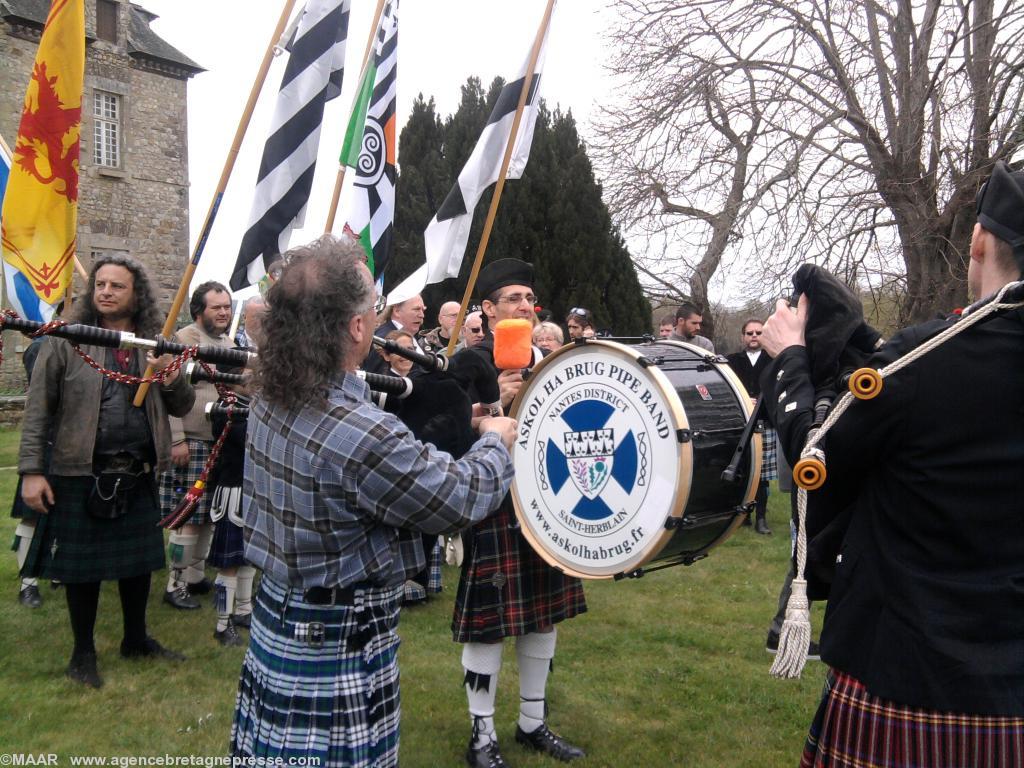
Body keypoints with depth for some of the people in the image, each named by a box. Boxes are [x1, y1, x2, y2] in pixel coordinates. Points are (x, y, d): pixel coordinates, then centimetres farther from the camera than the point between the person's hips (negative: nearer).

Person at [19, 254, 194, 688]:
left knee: (138, 561, 15)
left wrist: (171, 377, -13)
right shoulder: (66, 340, -3)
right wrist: (31, 470, -10)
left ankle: (136, 639, 35)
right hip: (79, 473, -3)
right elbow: (38, 408, -4)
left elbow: (183, 407, 7)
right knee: (82, 566, 8)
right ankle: (83, 652, 27)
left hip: (138, 474, 3)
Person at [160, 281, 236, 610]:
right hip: (191, 443, -7)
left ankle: (196, 576, 26)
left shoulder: (229, 344, 15)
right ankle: (175, 584, 9)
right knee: (189, 517, -3)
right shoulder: (183, 340, -9)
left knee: (209, 515, 13)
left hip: (221, 444, 7)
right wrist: (177, 440, -18)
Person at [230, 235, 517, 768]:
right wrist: (496, 441, 1)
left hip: (276, 613, 9)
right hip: (338, 646, -8)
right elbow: (462, 498, -19)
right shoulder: (364, 435, -31)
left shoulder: (269, 399, -4)